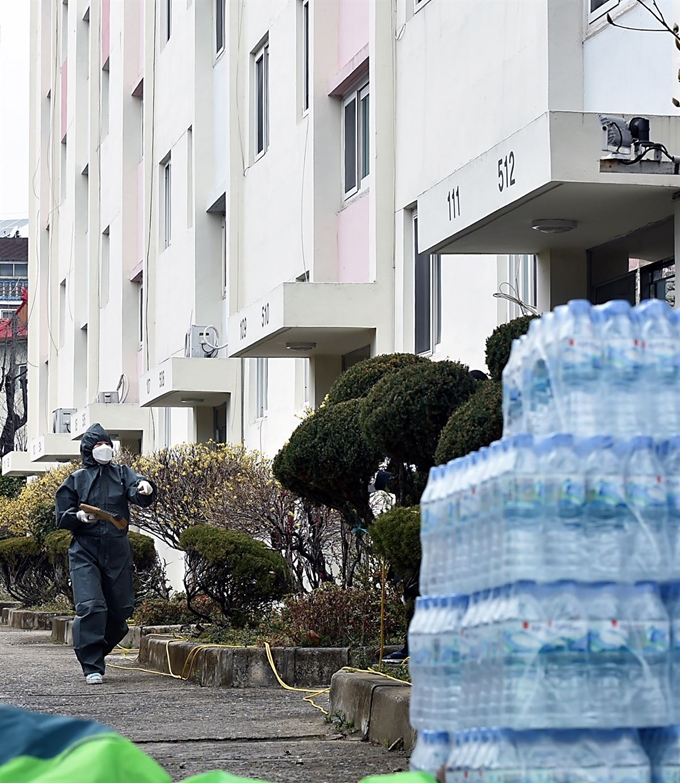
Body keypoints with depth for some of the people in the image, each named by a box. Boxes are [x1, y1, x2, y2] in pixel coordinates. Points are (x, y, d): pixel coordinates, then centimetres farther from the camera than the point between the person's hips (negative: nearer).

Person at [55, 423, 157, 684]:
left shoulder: (122, 474, 9)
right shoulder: (76, 480, 6)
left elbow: (138, 493, -12)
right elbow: (62, 518, 7)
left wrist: (146, 488, -35)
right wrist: (80, 516, -13)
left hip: (118, 552, 2)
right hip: (85, 552, -2)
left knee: (121, 608, 6)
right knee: (90, 607, -15)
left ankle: (95, 651, 32)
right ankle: (92, 667, -9)